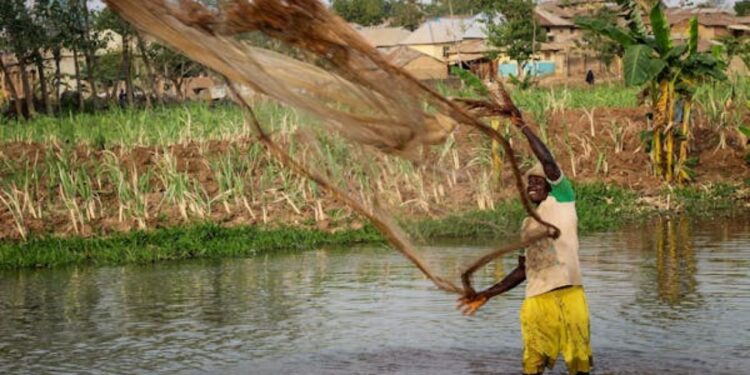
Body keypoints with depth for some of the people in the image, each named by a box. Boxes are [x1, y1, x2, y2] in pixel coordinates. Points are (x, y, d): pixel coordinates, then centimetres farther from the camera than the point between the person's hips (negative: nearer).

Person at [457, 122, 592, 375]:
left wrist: (522, 126, -6)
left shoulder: (562, 200, 5)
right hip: (536, 300, 5)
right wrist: (487, 295, 21)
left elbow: (548, 161, -8)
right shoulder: (527, 225, 21)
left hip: (569, 295, -5)